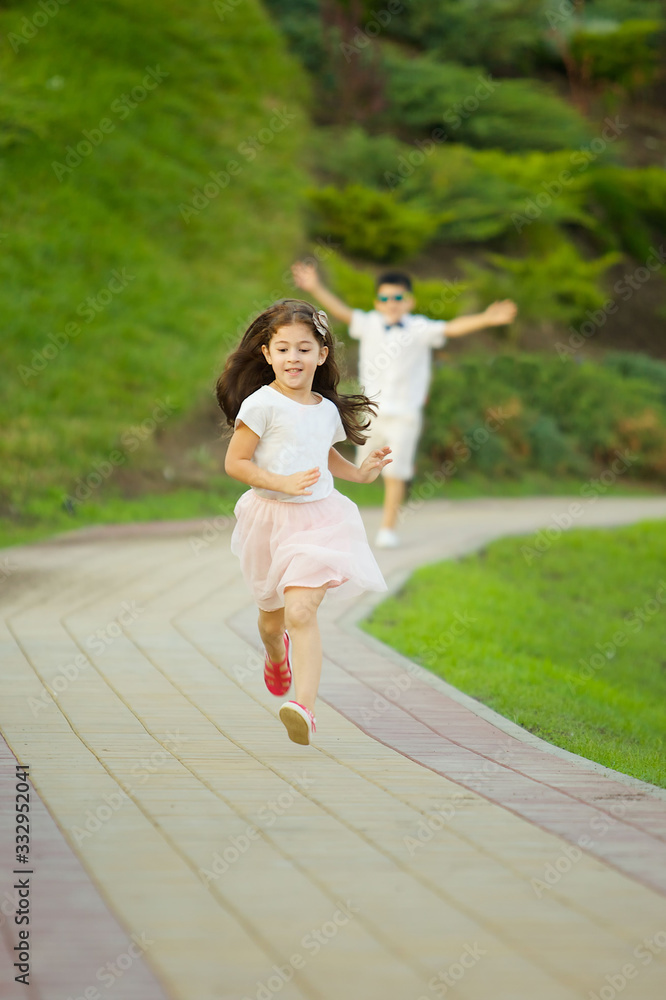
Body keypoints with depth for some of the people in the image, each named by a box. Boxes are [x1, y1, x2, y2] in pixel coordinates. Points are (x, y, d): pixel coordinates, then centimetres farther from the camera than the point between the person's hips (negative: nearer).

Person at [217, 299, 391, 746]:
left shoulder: (327, 410, 7)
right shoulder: (261, 404, -10)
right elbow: (235, 462, -12)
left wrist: (359, 472, 13)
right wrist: (283, 483, -20)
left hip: (319, 519, 1)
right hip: (271, 517, -1)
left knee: (301, 612, -18)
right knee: (272, 616, 18)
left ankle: (305, 708, -25)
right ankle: (276, 657, 55)